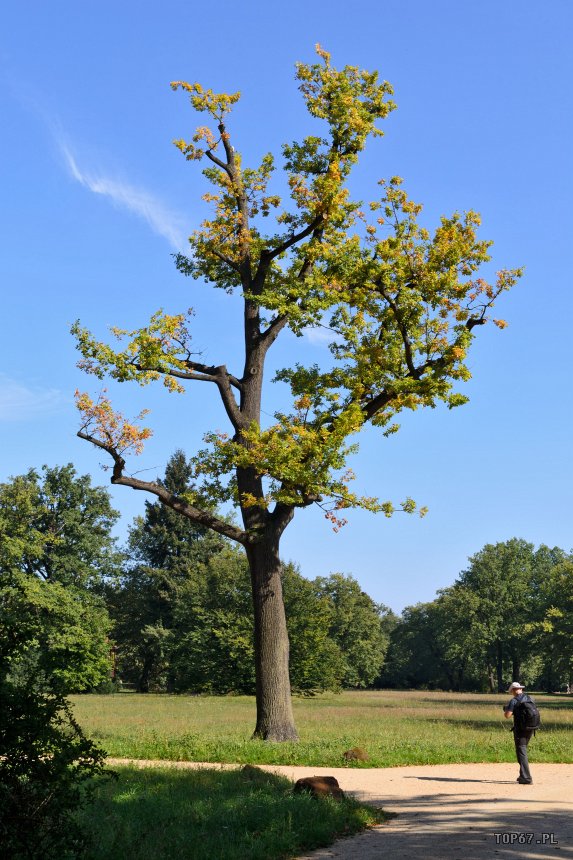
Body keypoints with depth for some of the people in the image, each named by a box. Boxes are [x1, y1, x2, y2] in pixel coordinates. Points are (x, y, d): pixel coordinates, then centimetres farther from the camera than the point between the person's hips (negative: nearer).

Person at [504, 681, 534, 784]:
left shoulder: (513, 701, -11)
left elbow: (507, 716, -17)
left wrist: (505, 710, 6)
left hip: (520, 729, -7)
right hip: (530, 728, 7)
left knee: (521, 752, -5)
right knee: (523, 750, 22)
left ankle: (527, 779, -12)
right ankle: (523, 775, 27)